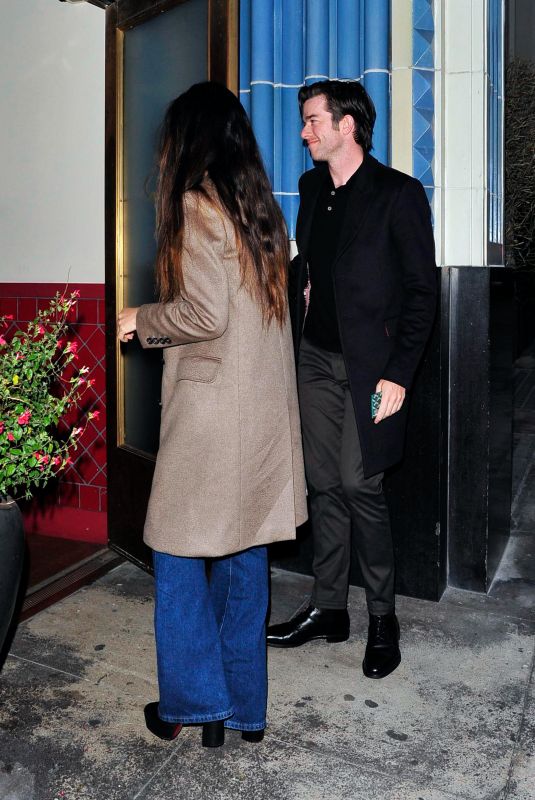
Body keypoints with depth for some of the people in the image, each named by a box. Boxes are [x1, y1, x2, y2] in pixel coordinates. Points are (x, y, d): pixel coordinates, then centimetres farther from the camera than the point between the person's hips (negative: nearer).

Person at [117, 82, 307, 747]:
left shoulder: (197, 205, -10)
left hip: (211, 410, -8)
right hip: (266, 409, 8)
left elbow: (204, 314, -18)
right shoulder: (261, 208, 12)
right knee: (245, 555, 14)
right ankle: (243, 707, 27)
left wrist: (140, 320, -1)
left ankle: (196, 704, 21)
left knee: (178, 553, 8)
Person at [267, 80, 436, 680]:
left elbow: (422, 290, -7)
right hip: (315, 360, 6)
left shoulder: (398, 194, -5)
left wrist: (398, 374, -13)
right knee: (324, 485, 9)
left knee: (359, 486, -5)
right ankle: (327, 609, 23)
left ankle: (382, 618, 15)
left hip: (369, 366, -6)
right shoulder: (312, 188, 15)